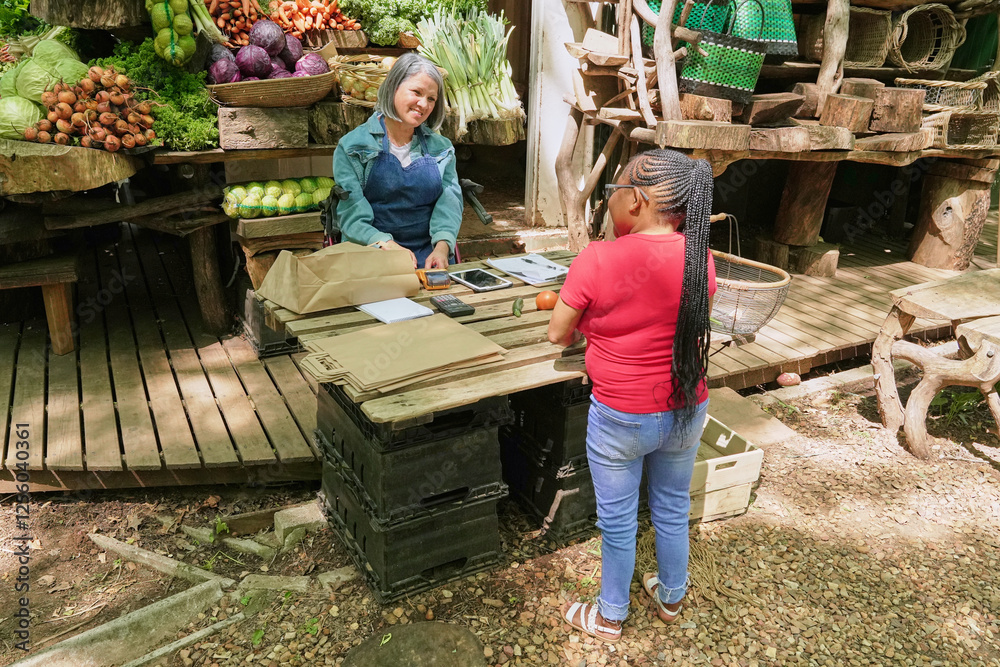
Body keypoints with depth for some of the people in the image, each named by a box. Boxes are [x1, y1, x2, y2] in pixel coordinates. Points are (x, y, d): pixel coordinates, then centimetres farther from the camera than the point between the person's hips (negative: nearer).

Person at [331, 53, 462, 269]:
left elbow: (449, 202, 4)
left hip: (429, 258, 3)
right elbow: (350, 210, -5)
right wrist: (387, 245, -24)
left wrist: (442, 247, -17)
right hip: (370, 257, -3)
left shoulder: (441, 148, 15)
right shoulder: (352, 147, 4)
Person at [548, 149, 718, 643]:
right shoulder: (700, 259, -7)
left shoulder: (598, 260, -21)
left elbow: (558, 333, -10)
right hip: (687, 411, 5)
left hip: (621, 417, -4)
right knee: (673, 509, 24)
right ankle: (671, 597, 47)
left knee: (618, 520, 15)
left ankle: (610, 617, 36)